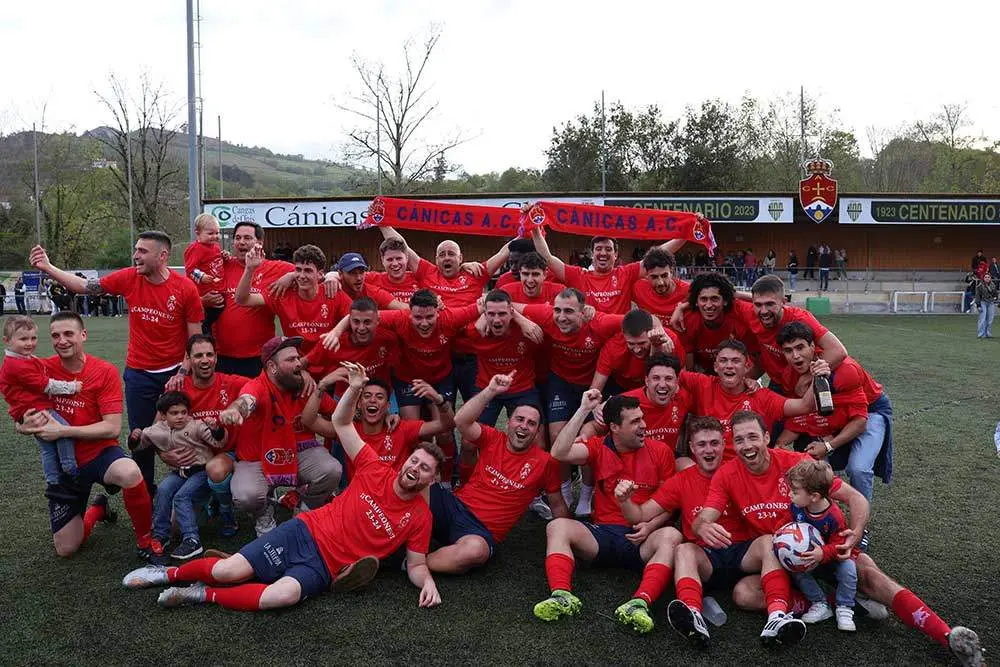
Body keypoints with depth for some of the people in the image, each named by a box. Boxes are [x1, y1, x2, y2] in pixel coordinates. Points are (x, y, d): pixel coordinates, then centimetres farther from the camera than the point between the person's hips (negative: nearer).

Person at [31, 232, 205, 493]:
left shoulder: (185, 288, -12)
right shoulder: (128, 278, -5)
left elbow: (195, 337, -8)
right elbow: (86, 286, 4)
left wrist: (182, 373, -12)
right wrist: (48, 267, -6)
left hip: (175, 372, -2)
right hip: (138, 373, 2)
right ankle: (145, 490, 27)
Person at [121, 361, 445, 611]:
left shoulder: (421, 516, 1)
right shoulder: (376, 472, 1)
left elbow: (416, 564, 5)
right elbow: (341, 423, 3)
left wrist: (428, 581, -18)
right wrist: (354, 389, -14)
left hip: (323, 568, -1)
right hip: (304, 533, 1)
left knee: (284, 595, -33)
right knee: (228, 571, -14)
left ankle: (205, 595, -11)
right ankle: (171, 573, 17)